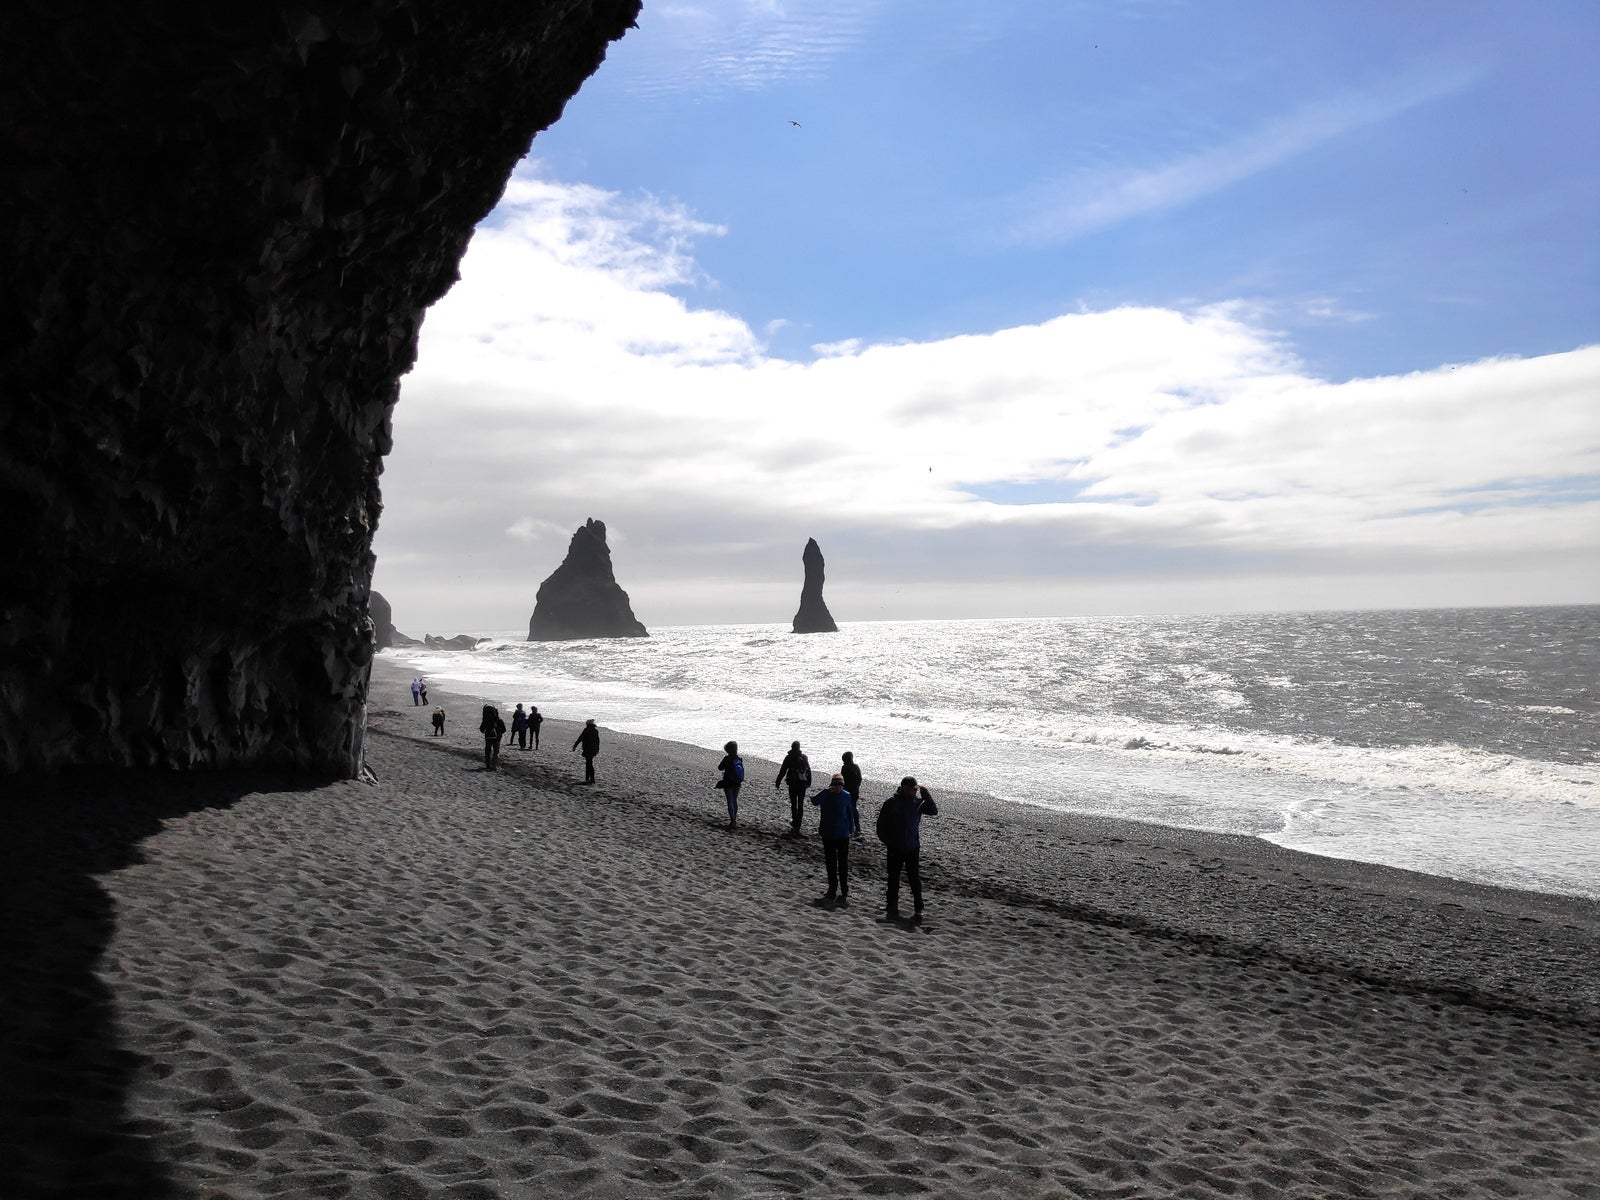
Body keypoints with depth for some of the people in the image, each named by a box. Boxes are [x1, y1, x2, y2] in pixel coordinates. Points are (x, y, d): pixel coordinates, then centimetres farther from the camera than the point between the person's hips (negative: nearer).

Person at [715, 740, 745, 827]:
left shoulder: (727, 759, -17)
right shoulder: (739, 759, -2)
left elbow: (720, 768, -6)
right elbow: (741, 771, 8)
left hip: (728, 783, -5)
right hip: (737, 784, 5)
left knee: (730, 802, -4)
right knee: (735, 801, 18)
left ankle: (732, 820, -12)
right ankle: (734, 819, 27)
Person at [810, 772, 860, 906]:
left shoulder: (846, 796, -6)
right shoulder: (825, 795, -8)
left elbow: (851, 814, 5)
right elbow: (814, 801, -28)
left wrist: (851, 830, 5)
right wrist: (826, 790, -37)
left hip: (843, 835, -1)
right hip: (828, 835, 1)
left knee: (843, 865, 0)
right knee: (830, 864, 12)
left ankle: (844, 894, 5)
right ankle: (832, 890, 25)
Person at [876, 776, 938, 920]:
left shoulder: (918, 802, -1)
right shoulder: (891, 803, -6)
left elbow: (934, 811, -12)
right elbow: (881, 824, 0)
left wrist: (926, 795, -18)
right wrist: (887, 842, -4)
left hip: (913, 848, 1)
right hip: (895, 849, -1)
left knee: (915, 879, 3)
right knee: (893, 879, 7)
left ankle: (919, 909, 12)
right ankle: (892, 909, 16)